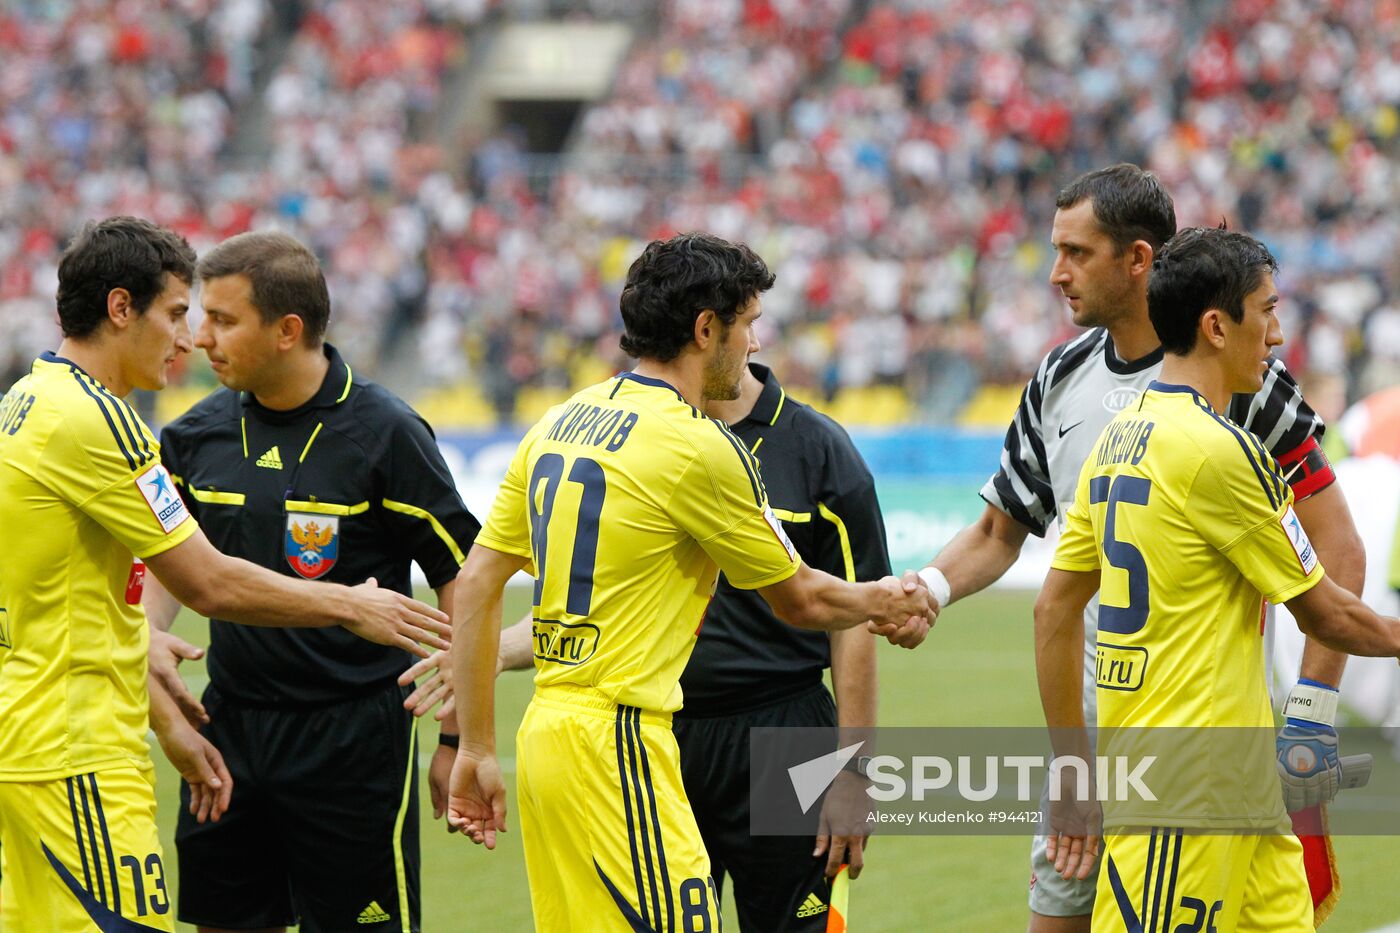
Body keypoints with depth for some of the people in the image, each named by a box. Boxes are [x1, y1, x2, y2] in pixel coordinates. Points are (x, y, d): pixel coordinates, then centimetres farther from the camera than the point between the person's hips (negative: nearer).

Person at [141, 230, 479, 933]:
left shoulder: (383, 432, -10)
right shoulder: (201, 433, 5)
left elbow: (464, 579, -7)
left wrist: (461, 742, -8)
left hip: (353, 739, -5)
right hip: (230, 728, 5)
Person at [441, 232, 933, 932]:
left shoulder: (560, 422, 12)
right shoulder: (700, 447, -10)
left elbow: (474, 587, 12)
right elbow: (801, 602, 2)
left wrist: (476, 749, 15)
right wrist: (888, 602, 22)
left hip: (542, 736, 9)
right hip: (614, 749, -9)